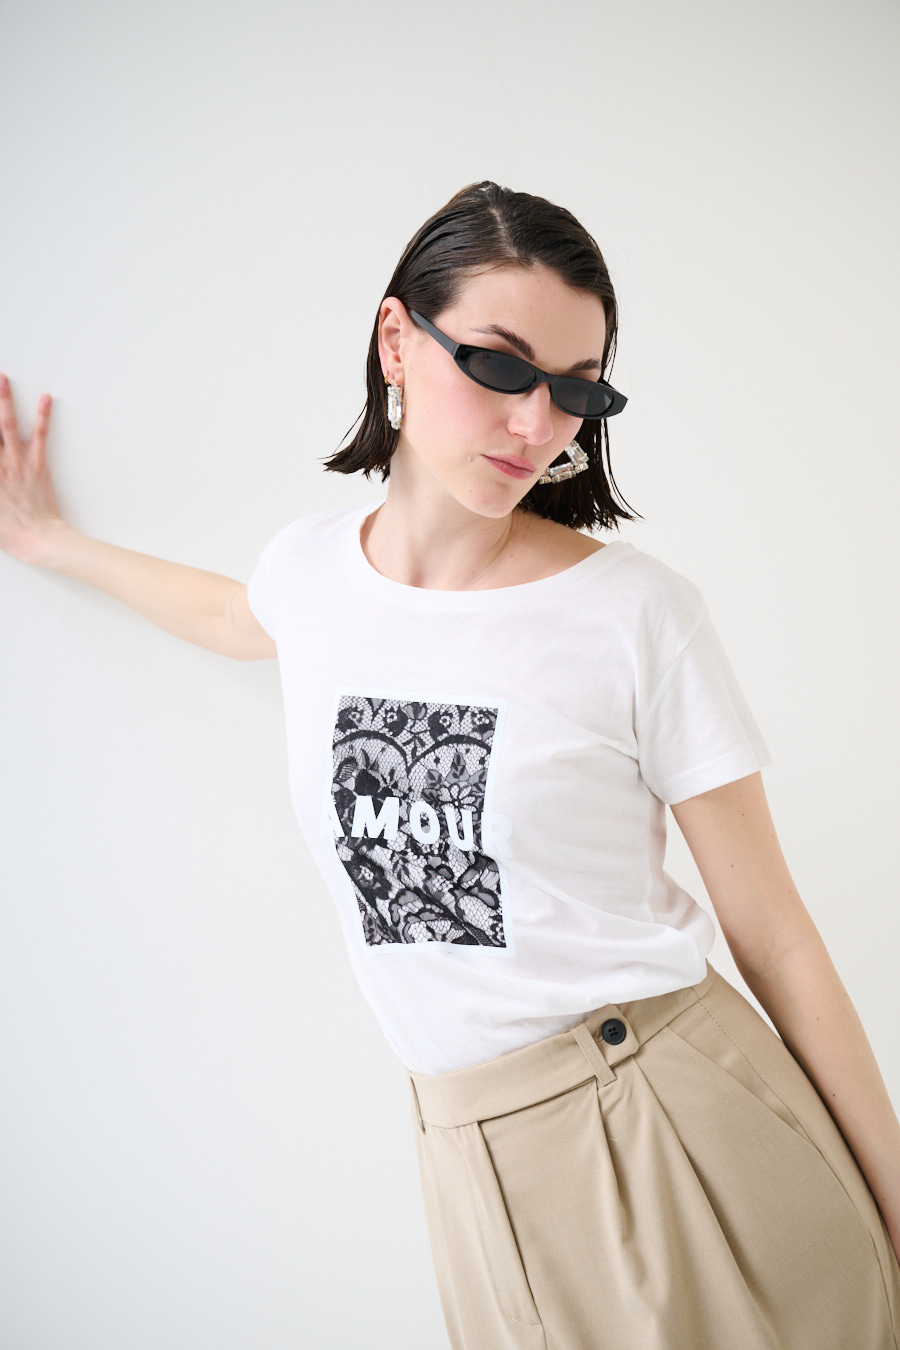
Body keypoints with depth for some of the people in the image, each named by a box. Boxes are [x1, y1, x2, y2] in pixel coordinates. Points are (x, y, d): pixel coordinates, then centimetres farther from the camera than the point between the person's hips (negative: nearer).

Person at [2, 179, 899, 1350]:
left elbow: (775, 936, -7)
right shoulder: (310, 568, 0)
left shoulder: (637, 612, -12)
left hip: (686, 1130, -3)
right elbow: (234, 616, 27)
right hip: (479, 1162, 4)